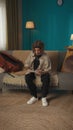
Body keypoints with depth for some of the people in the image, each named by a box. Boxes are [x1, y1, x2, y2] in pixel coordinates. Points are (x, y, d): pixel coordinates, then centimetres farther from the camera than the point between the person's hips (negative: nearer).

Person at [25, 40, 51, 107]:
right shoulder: (31, 55, -1)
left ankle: (44, 98, -17)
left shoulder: (45, 57, -12)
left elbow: (48, 69, -11)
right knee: (27, 77, -29)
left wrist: (42, 72, -31)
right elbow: (26, 63, 7)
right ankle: (34, 97, -16)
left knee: (46, 78, -36)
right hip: (32, 71, 3)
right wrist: (28, 66, -17)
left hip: (42, 72, -3)